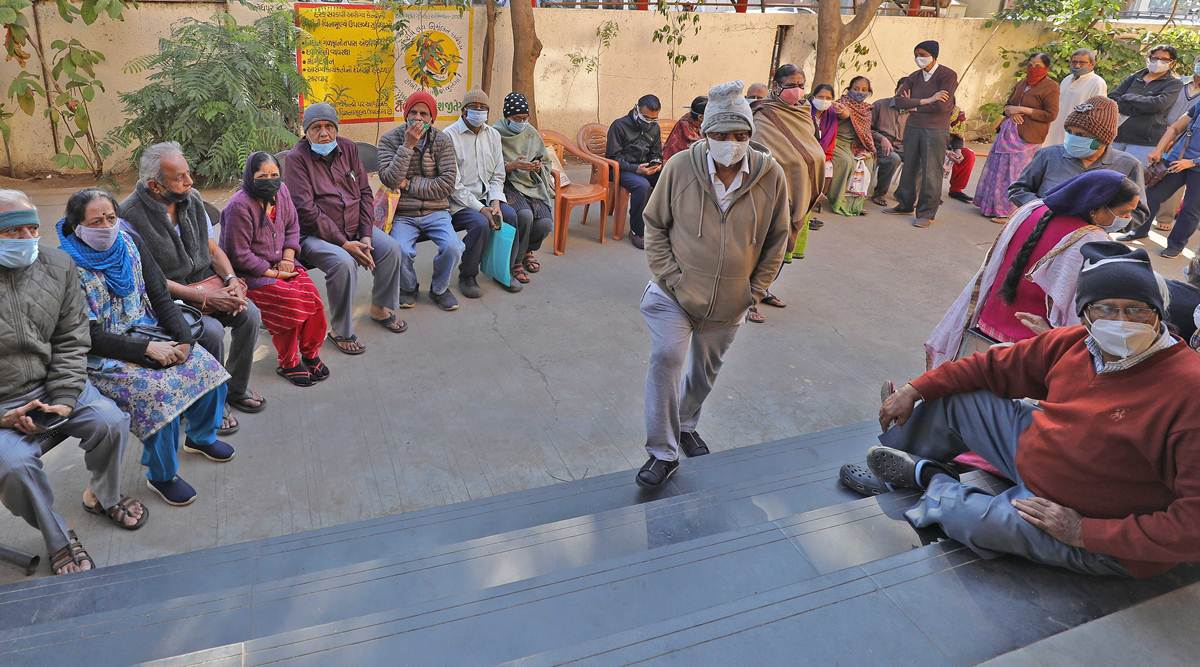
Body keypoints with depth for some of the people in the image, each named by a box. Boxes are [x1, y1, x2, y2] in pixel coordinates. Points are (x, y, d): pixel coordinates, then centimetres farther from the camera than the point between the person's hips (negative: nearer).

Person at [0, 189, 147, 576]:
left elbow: (71, 341, 1)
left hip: (52, 387, 4)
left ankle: (102, 496, 17)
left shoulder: (57, 267, -2)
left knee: (112, 422, -15)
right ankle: (58, 540, 0)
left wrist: (64, 399, -10)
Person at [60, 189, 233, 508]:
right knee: (162, 393, -27)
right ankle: (161, 476, -3)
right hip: (103, 355, -5)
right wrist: (147, 349, -23)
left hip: (149, 333, 6)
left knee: (207, 369, -12)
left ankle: (201, 436, 18)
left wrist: (184, 338, -13)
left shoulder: (131, 244, 2)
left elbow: (161, 297, 2)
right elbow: (91, 337, -16)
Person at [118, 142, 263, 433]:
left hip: (208, 283, 6)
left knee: (249, 314, -17)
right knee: (211, 330, -29)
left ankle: (236, 388, 5)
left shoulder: (192, 199, 3)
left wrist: (232, 280, -9)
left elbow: (213, 249, 10)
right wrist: (204, 297, -22)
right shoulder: (129, 217, -17)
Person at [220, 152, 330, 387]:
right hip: (248, 273, -6)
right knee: (290, 300, -26)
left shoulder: (281, 191, 1)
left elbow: (292, 226, 14)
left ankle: (310, 354, 4)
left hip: (279, 264, 6)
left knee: (311, 295, -17)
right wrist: (274, 274, -16)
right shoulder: (239, 206, -20)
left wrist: (288, 258, -2)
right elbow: (240, 255, -19)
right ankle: (287, 363, -7)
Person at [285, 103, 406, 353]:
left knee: (391, 248, -10)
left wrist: (366, 236, -6)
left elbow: (365, 193, 7)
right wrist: (344, 243, -22)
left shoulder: (348, 148, 6)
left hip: (353, 229, 6)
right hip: (314, 235, -6)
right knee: (344, 263, -32)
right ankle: (341, 331, -13)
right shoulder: (297, 158, -11)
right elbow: (306, 210, -18)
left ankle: (382, 309, 13)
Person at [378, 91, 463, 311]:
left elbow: (447, 185, -7)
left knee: (452, 247, -25)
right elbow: (390, 180, -15)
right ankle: (408, 288, 7)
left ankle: (439, 289, 6)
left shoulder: (442, 141, 3)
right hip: (402, 214, -1)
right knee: (401, 250, -29)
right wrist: (408, 145, -18)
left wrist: (409, 184, -9)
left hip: (436, 212, 1)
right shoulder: (389, 140, 1)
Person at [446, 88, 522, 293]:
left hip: (486, 196, 5)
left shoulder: (493, 135, 10)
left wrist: (495, 202, -10)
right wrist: (480, 208, -20)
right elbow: (453, 184, -14)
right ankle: (467, 276, -10)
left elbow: (498, 176, 10)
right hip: (459, 201, -5)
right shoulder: (450, 135, -9)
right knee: (480, 223, -31)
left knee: (511, 216, -21)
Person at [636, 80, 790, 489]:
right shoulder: (680, 167, -15)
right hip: (676, 293, -2)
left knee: (706, 369, 19)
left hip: (729, 302, 3)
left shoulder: (771, 176, -11)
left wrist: (757, 287, 0)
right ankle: (663, 453, -1)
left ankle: (686, 424, 46)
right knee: (665, 360, -15)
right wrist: (668, 275, -10)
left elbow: (777, 238, 3)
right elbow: (654, 225, -2)